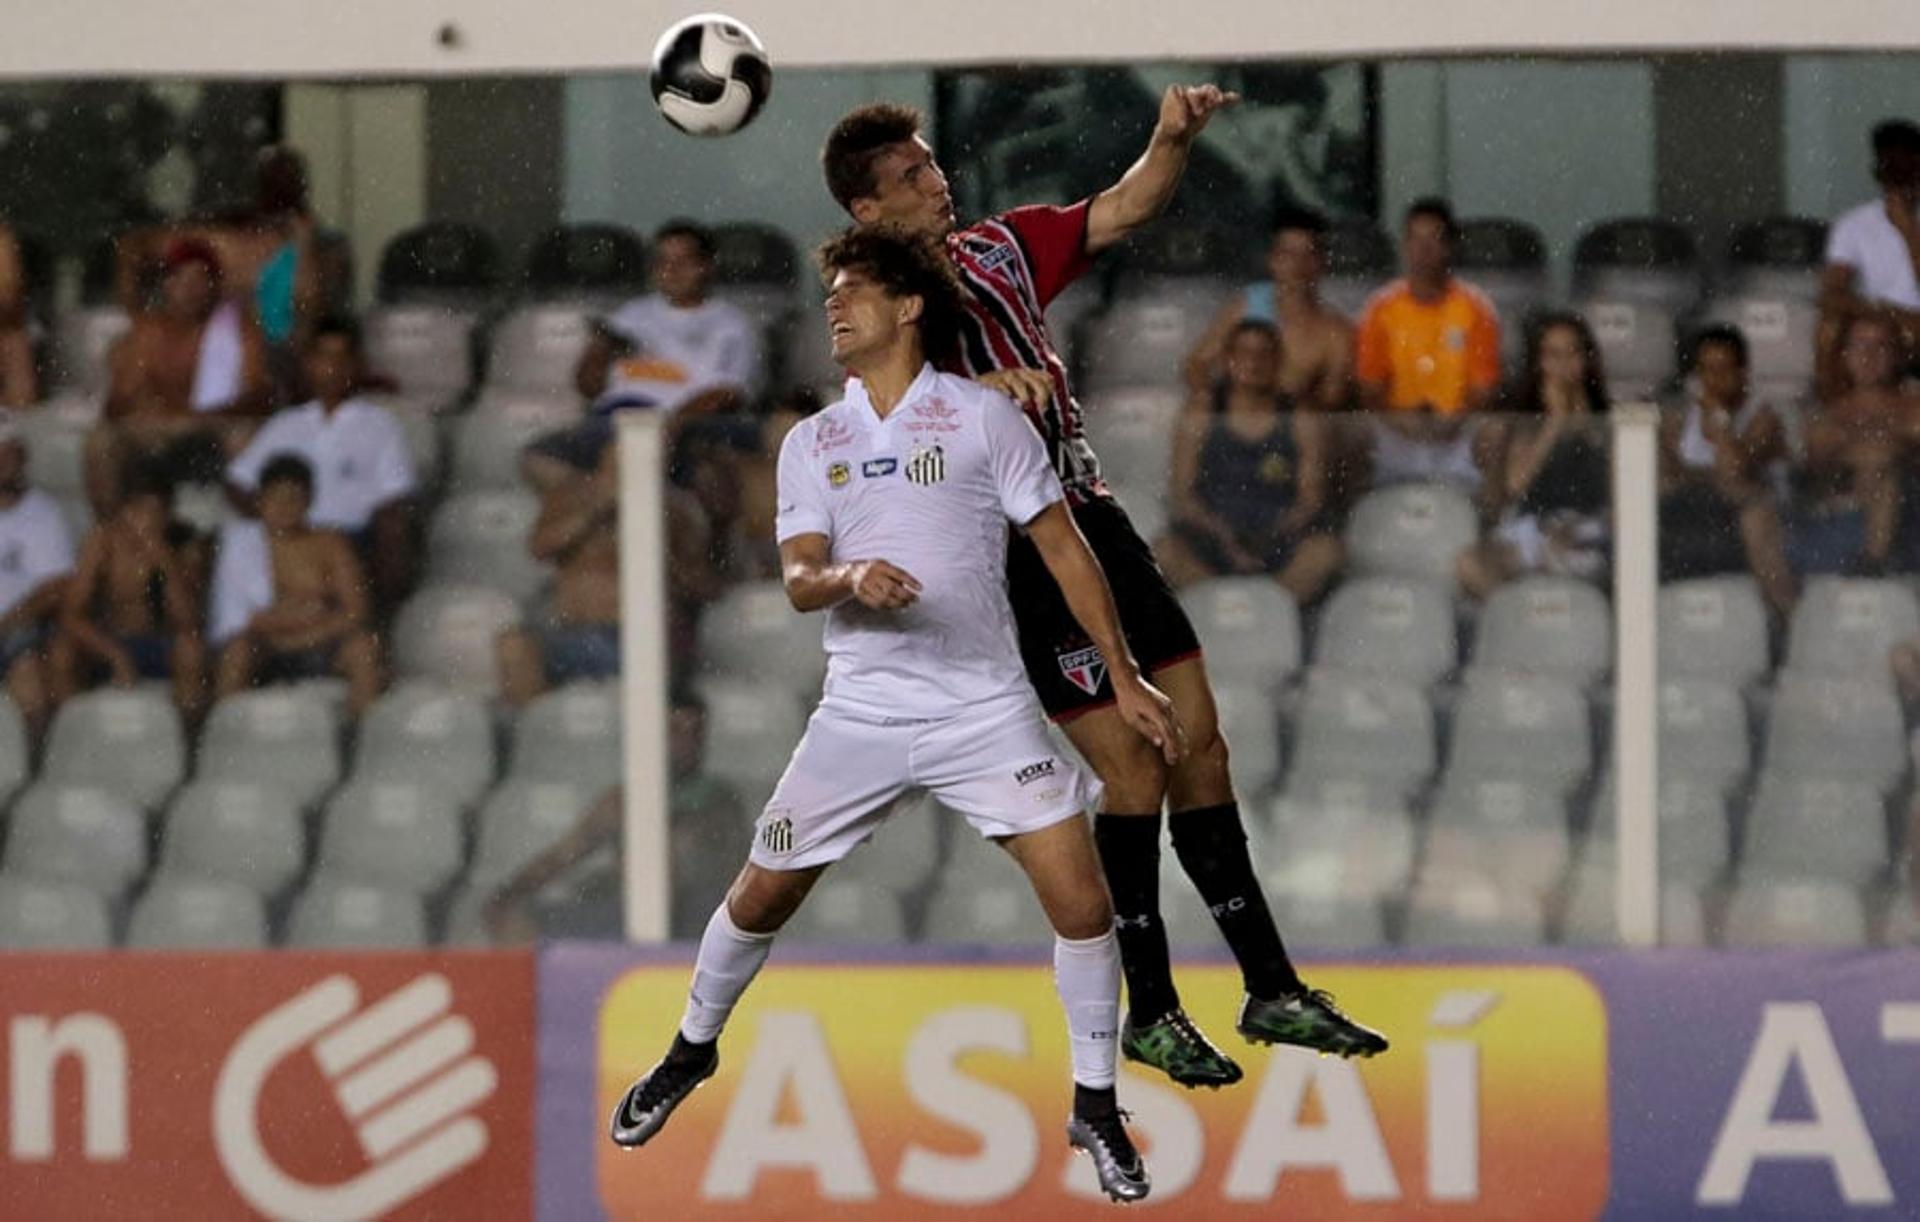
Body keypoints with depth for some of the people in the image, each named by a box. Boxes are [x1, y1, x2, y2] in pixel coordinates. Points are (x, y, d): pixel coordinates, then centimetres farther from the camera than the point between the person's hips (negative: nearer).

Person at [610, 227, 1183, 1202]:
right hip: (861, 712, 2)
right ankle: (693, 1050, 34)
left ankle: (1095, 1110, 1)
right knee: (762, 895, 8)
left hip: (985, 709, -2)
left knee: (1080, 898, -14)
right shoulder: (810, 445, 9)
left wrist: (1125, 679, 1)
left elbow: (1062, 547, 3)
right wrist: (848, 579, -27)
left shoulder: (982, 418, 1)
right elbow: (799, 580, -2)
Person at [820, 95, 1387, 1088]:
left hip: (1096, 522, 7)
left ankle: (1273, 992, 12)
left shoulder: (999, 248, 12)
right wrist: (984, 389, -43)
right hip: (1022, 558, -7)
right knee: (1134, 773, -9)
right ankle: (1149, 1013, 4)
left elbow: (1121, 212, 9)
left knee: (1200, 746, 6)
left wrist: (1172, 139, -9)